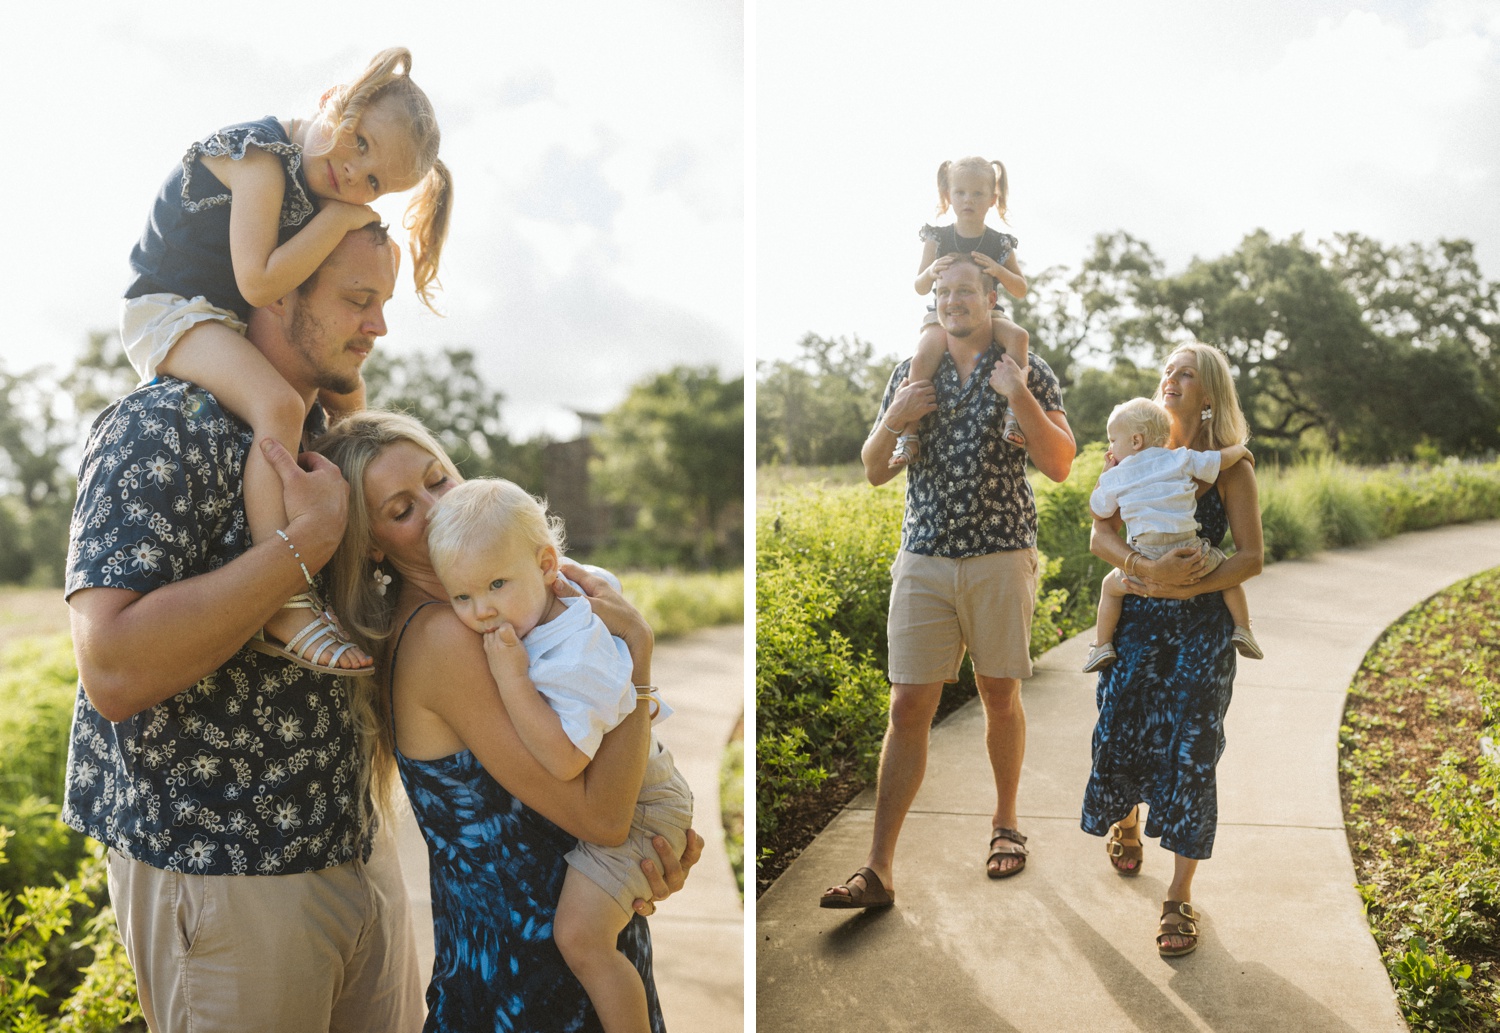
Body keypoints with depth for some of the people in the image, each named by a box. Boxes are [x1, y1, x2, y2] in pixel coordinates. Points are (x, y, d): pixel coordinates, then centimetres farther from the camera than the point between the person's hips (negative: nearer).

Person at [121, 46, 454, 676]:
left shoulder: (317, 188, 5)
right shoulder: (262, 159, -21)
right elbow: (259, 283, -30)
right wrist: (337, 219, -23)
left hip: (229, 321, 10)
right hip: (168, 309, -10)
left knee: (347, 394, 15)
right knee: (279, 406, -33)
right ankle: (283, 605, -35)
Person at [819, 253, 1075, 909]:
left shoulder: (1029, 374, 4)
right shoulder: (911, 375, 12)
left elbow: (1059, 466, -5)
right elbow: (874, 472, 12)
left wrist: (1020, 398, -16)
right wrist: (893, 419, -7)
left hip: (1000, 559, -1)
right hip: (924, 559, 1)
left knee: (1000, 696, 11)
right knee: (909, 706, -3)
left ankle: (1005, 824, 33)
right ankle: (877, 870, -3)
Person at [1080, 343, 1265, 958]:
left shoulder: (1229, 465, -1)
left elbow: (1251, 557, -4)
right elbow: (1100, 535, -2)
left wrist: (1183, 586, -17)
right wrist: (1147, 567, -21)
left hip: (1201, 625, -2)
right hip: (1136, 620, 2)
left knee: (1190, 751, -2)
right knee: (1121, 732, 3)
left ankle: (1180, 896, 10)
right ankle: (1125, 822, 39)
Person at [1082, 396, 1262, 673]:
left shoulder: (1115, 477, 7)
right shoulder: (1180, 460, 7)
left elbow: (1096, 512, 19)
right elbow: (1221, 459, 7)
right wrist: (1240, 450, 30)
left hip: (1146, 560, -1)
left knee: (1111, 585, 22)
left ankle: (1102, 645, 17)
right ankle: (1242, 628, 18)